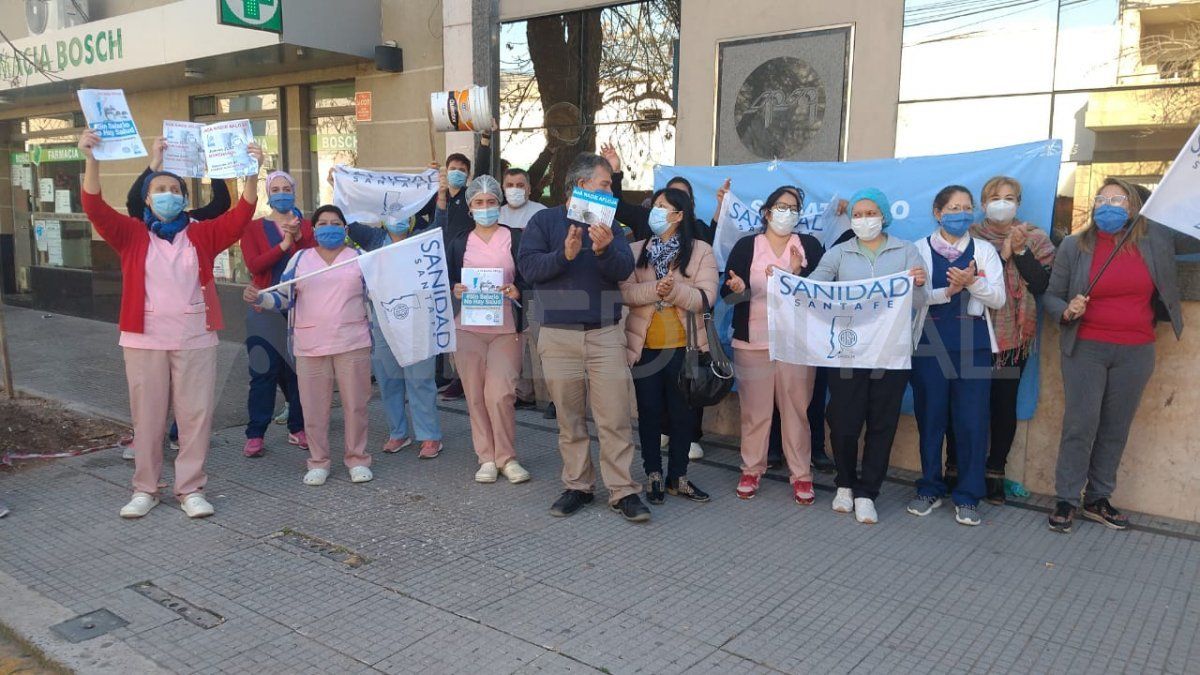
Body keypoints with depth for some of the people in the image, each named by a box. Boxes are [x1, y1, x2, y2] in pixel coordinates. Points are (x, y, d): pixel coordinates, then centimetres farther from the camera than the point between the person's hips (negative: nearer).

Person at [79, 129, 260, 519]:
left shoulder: (202, 234, 6)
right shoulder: (131, 234, 6)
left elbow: (240, 215, -6)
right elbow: (96, 208, -8)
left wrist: (251, 173, -20)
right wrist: (91, 160, -22)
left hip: (195, 339, 0)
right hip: (144, 339, 0)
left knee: (196, 414, 3)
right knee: (147, 416, 8)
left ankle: (190, 489, 14)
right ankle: (145, 489, 21)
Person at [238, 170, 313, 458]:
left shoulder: (305, 226, 9)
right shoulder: (254, 228, 6)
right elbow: (253, 265, -9)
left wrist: (298, 238, -17)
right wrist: (283, 245, -17)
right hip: (265, 308, -1)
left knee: (298, 369, 4)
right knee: (264, 372, -3)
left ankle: (297, 429, 16)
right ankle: (255, 434, 4)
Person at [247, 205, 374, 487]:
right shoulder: (300, 259, 11)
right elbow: (283, 297, 10)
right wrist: (259, 298, -7)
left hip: (353, 344, -1)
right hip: (310, 346, 1)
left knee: (356, 403, 3)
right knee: (314, 406, 4)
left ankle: (358, 459, 16)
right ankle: (318, 463, 17)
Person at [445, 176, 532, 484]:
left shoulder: (516, 238, 4)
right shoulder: (459, 242, 11)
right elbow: (446, 277, 14)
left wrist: (517, 290, -16)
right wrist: (454, 289, -8)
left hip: (506, 328, -2)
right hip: (468, 328, 2)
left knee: (501, 394, -10)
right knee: (475, 395, 2)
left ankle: (506, 458, 6)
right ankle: (486, 458, 13)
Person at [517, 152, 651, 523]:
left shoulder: (609, 224, 10)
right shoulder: (544, 221, 5)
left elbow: (624, 270, -4)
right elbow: (528, 266, -8)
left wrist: (604, 249, -23)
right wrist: (565, 254, -22)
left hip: (605, 334, 1)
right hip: (558, 335, -1)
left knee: (615, 418, -3)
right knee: (569, 419, 7)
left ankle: (623, 491, 4)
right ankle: (577, 486, 20)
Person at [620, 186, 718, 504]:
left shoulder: (701, 251, 0)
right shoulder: (637, 250, 7)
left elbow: (705, 297, -11)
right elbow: (625, 291, -5)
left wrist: (673, 290, -25)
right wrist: (654, 289, -22)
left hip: (684, 346, -1)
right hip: (645, 346, 2)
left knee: (683, 412, 7)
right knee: (649, 411, 7)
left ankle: (678, 477, 21)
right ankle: (653, 475, 21)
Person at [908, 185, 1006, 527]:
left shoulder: (985, 250, 10)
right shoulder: (919, 249, 5)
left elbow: (998, 298, 2)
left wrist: (972, 282, -16)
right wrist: (946, 292, -20)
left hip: (973, 345, 1)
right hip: (930, 342, -1)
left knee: (972, 421, 0)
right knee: (930, 418, 5)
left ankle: (968, 497, 11)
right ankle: (930, 489, 19)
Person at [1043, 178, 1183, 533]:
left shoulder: (1157, 240, 2)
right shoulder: (1073, 245, -1)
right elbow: (1051, 295, 2)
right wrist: (1067, 310, -16)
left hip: (1136, 353, 2)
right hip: (1086, 349, -2)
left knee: (1115, 428, 8)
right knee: (1080, 426, -3)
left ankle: (1098, 499, 20)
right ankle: (1067, 500, 8)